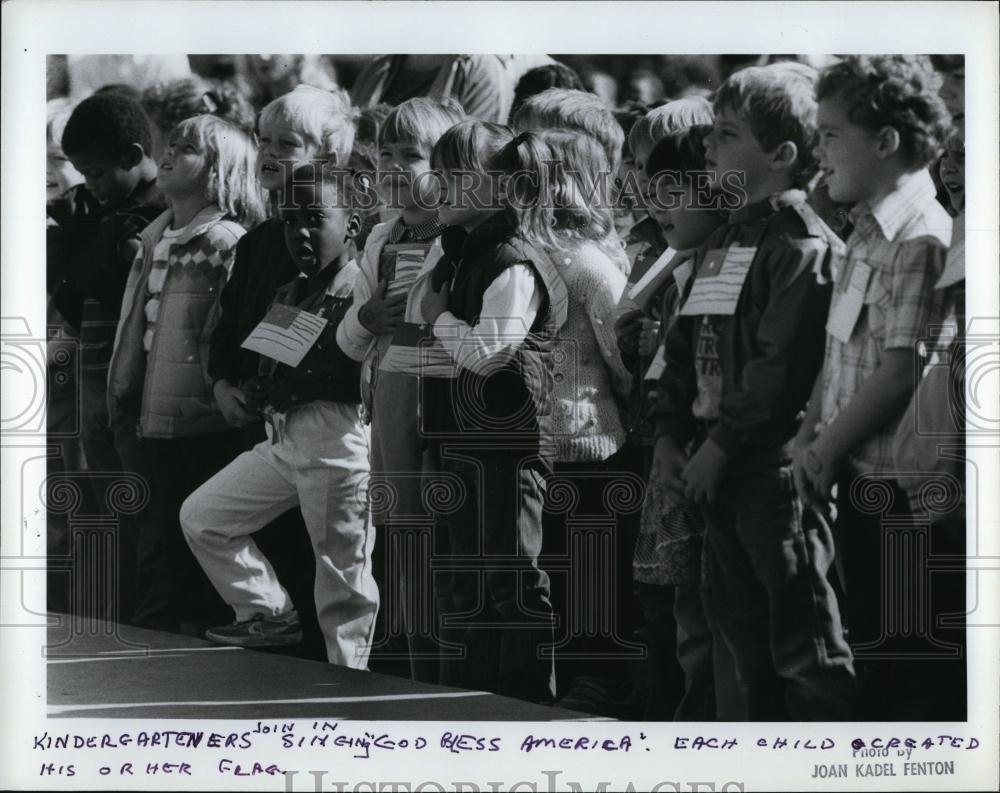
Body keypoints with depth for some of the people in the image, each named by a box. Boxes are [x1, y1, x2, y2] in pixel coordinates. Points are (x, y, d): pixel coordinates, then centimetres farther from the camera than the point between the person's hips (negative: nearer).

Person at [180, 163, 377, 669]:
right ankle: (270, 614, 19)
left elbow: (365, 373, -19)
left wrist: (285, 390, -20)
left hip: (337, 437, -9)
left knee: (342, 577, -5)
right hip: (282, 436, 9)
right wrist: (256, 391, 2)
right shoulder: (289, 295, 20)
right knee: (201, 515, 14)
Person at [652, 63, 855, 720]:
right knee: (745, 635, 16)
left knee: (805, 645, -6)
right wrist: (670, 437, 5)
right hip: (716, 475, 9)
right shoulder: (721, 243, 17)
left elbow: (782, 366, -18)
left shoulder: (805, 244, -11)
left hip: (777, 470, -9)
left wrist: (718, 448, -16)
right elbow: (684, 347, 18)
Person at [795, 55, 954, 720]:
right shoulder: (868, 233, 13)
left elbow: (901, 372, -21)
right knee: (871, 647, 17)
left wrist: (827, 451, -11)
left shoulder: (920, 238, -17)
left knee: (895, 669, -1)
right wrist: (811, 435, 4)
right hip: (858, 483, 9)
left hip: (895, 489, -9)